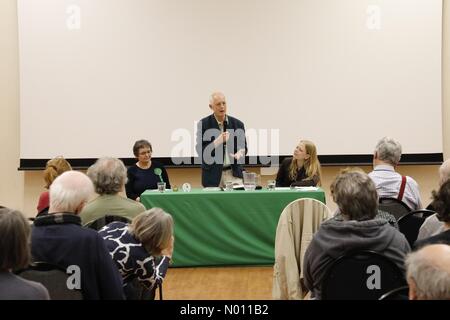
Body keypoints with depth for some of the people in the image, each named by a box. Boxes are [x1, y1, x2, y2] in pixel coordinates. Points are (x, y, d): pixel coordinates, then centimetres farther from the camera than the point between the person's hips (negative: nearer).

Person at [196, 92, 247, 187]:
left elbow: (243, 146, 10)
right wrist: (218, 141, -21)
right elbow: (201, 150, -7)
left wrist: (240, 153, -14)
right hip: (212, 174, -2)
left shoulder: (237, 124, 5)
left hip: (233, 172, 2)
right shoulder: (203, 124, -3)